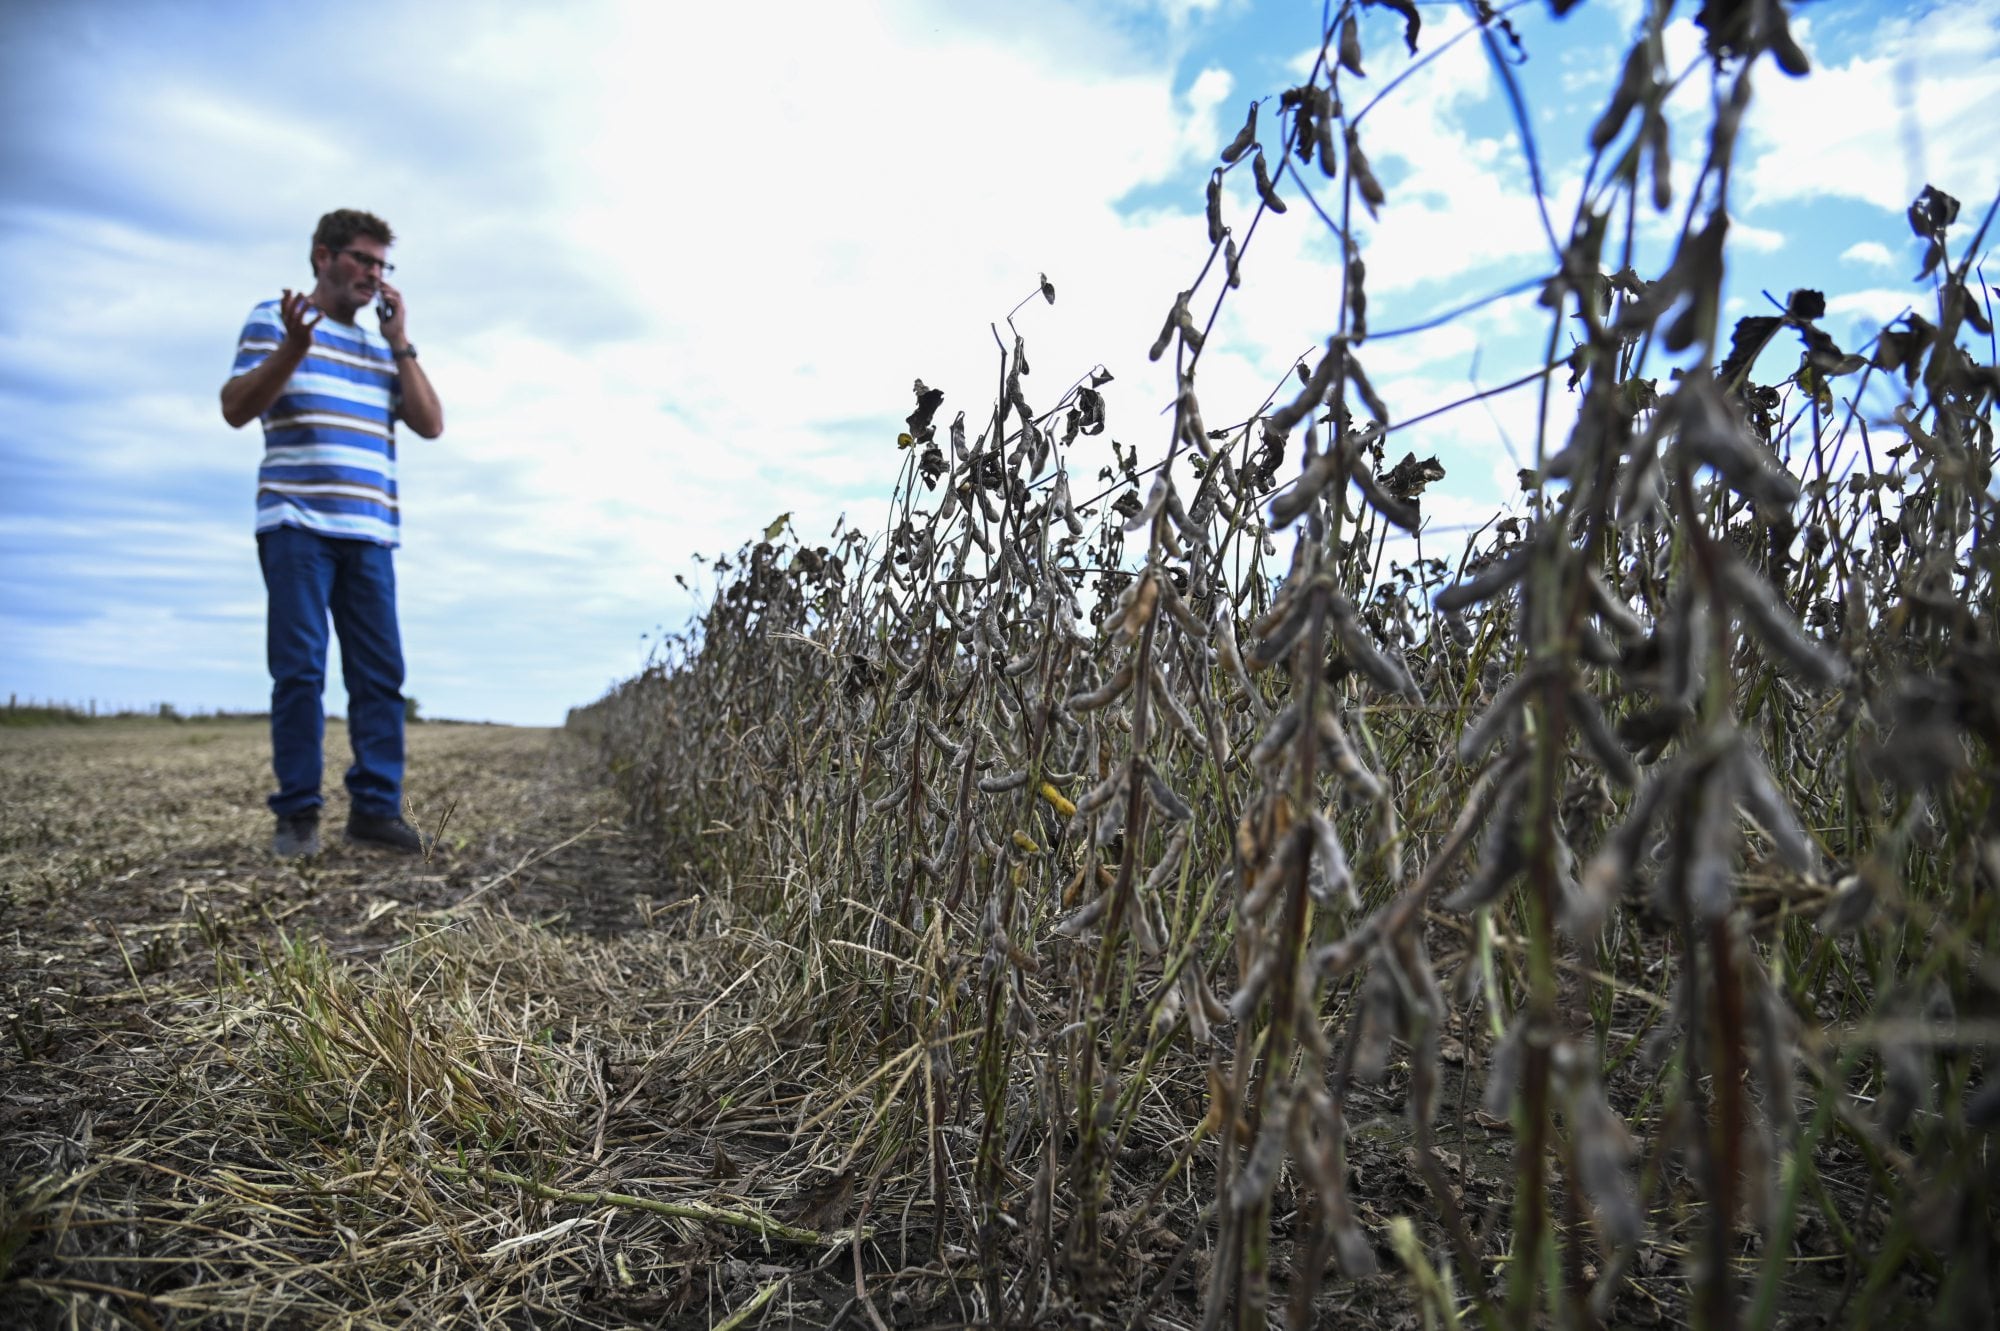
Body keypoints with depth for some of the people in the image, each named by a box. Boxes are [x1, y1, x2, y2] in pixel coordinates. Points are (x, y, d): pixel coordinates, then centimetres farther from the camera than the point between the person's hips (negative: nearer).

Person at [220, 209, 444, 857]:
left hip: (370, 532, 5)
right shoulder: (273, 319, 8)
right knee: (300, 669, -6)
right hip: (297, 523, -4)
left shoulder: (382, 349, 21)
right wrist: (294, 346, -16)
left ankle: (376, 804, 3)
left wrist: (400, 342, 7)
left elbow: (431, 424, 10)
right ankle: (297, 813, 0)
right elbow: (236, 409, -2)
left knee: (380, 671, -1)